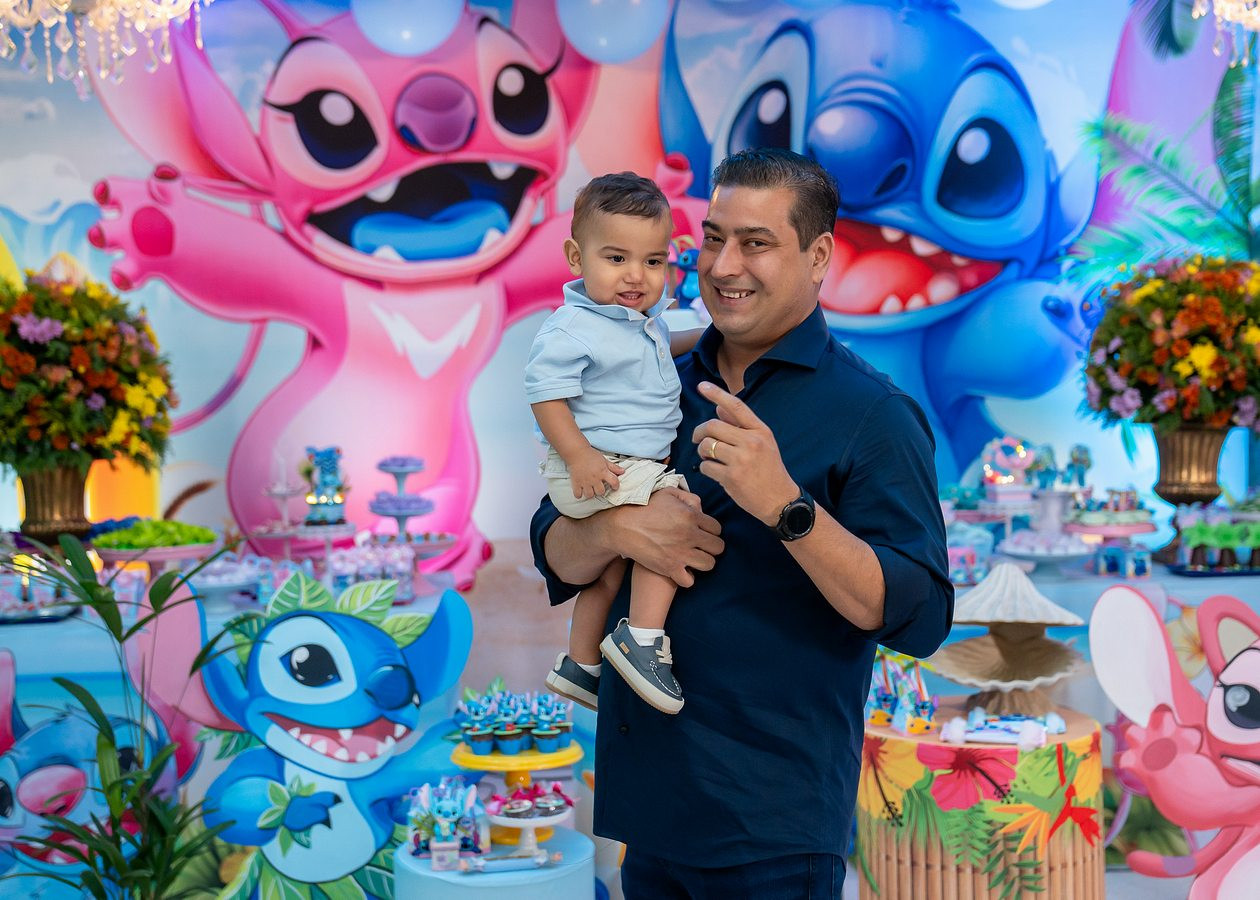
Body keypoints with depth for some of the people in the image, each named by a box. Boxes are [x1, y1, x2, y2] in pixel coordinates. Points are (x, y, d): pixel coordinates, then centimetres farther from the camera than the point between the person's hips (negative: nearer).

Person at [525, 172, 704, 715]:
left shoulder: (642, 318, 11)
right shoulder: (572, 329, -19)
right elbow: (545, 391, -23)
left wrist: (701, 337, 24)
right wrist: (578, 457, -29)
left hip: (638, 464, 10)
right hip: (597, 469, -10)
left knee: (613, 564, 21)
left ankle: (579, 666, 38)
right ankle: (642, 638, -21)